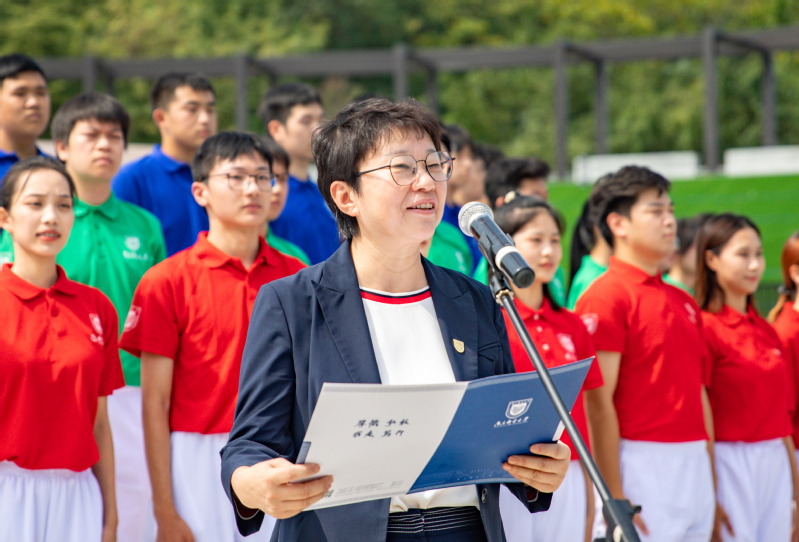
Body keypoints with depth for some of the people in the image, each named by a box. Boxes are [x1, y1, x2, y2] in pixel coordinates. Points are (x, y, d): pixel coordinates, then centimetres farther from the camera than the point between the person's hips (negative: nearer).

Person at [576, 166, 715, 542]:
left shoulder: (684, 302, 17)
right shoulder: (606, 297, -9)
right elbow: (598, 403, -14)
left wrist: (712, 483, 16)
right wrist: (614, 498, -18)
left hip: (695, 465, 8)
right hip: (641, 465, -8)